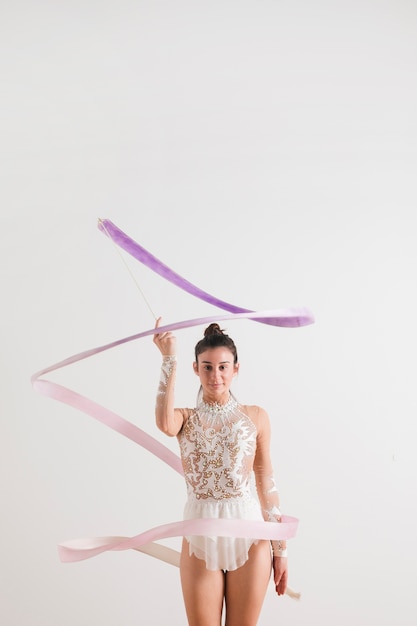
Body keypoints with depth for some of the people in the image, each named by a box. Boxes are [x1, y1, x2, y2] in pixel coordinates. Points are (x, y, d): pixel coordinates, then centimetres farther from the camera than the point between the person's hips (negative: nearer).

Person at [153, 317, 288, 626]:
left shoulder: (256, 417, 4)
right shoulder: (186, 418, 3)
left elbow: (267, 483, 6)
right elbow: (165, 425, -23)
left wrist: (280, 548, 6)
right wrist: (169, 359, -19)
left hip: (249, 535, 0)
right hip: (201, 536, 0)